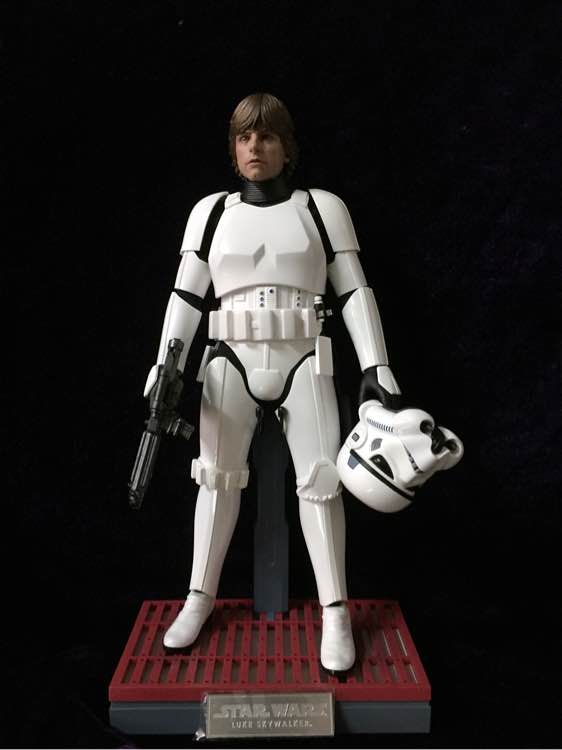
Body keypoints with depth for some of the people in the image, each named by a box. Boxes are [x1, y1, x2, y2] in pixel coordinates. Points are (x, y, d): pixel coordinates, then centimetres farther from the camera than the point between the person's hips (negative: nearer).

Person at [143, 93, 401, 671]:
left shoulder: (323, 208, 5)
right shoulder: (210, 212, 9)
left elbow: (355, 291, 2)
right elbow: (185, 297, 8)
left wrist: (376, 367, -5)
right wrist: (165, 370, 0)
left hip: (304, 362, -1)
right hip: (231, 361, 2)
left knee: (319, 478, -6)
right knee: (218, 473, 4)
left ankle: (335, 612, 7)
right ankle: (200, 596, 21)